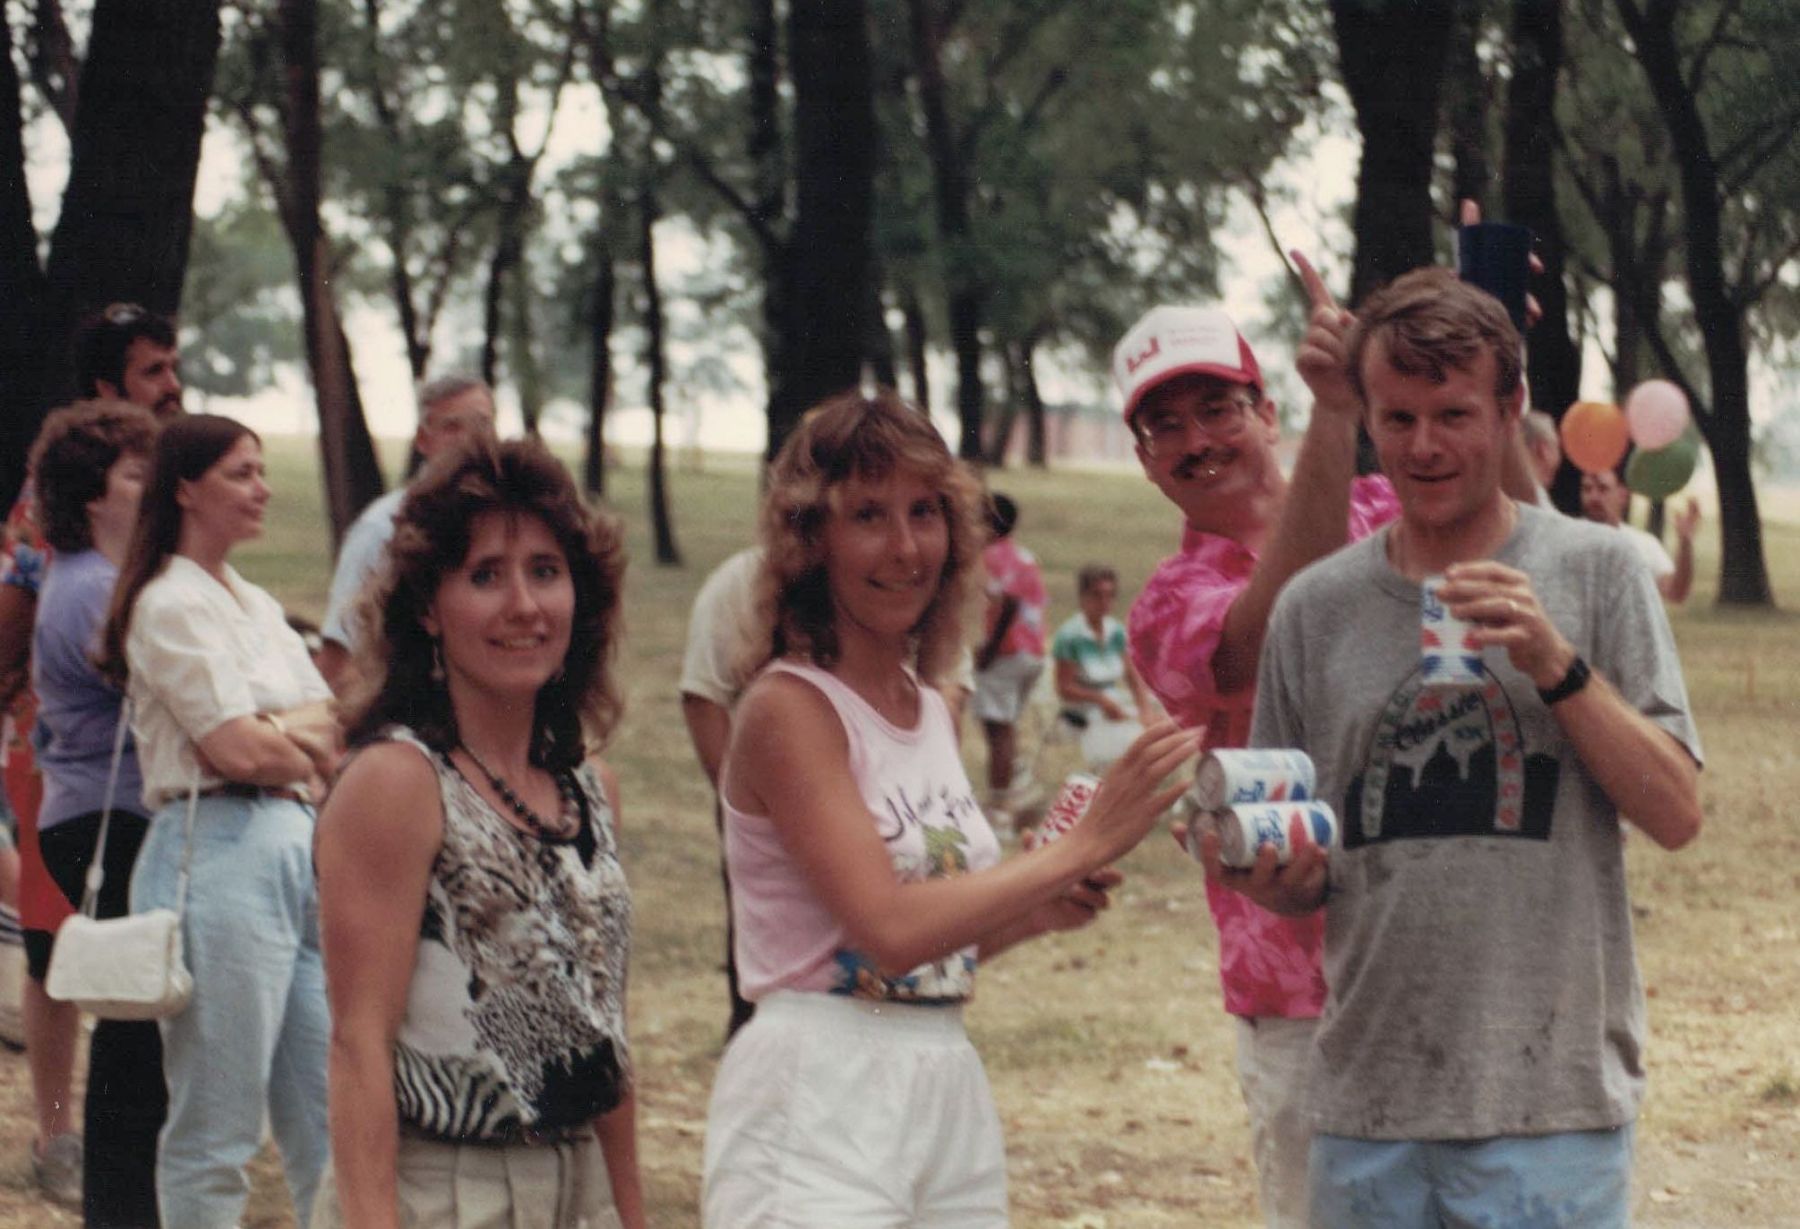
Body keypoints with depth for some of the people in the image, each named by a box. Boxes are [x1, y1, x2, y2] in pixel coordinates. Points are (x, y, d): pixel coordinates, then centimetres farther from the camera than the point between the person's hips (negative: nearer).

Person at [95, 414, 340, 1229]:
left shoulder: (255, 606, 20)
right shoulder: (170, 604, -6)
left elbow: (337, 722, 13)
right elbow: (237, 750, -14)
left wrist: (281, 733, -8)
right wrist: (314, 749, 5)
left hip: (297, 851, 9)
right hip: (219, 851, -9)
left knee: (327, 1123, 9)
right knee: (216, 1131, -4)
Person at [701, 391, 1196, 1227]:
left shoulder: (928, 710, 12)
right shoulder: (789, 709, -10)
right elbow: (889, 927, -20)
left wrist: (1035, 913, 2)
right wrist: (1082, 848, -18)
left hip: (947, 1092, 7)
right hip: (821, 1102, -7)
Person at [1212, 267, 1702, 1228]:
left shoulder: (1594, 572, 2)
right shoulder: (1315, 607, 9)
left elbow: (1676, 815, -4)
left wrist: (1557, 667, -14)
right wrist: (1265, 876, -8)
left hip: (1549, 1095, -3)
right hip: (1365, 1100, 3)